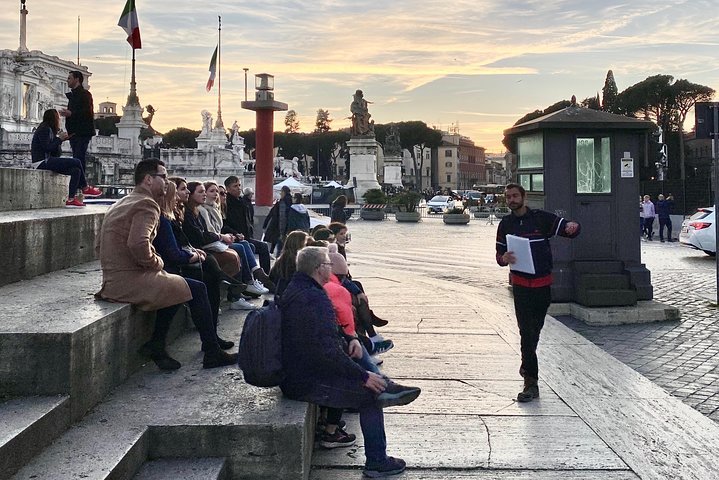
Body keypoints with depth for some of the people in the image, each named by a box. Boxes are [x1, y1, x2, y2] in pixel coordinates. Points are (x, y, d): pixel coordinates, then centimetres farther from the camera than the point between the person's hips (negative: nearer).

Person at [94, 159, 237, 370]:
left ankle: (156, 344, 16)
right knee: (197, 290, -2)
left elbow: (99, 244, 21)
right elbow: (138, 244, -29)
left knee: (176, 284, 24)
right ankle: (212, 353, 5)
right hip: (131, 282, -10)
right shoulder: (147, 205, -12)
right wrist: (156, 262, -11)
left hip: (112, 280, 10)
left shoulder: (120, 204, 19)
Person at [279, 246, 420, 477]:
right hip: (308, 383, -10)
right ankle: (377, 462, 4)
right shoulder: (315, 298, -24)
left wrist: (349, 340, 4)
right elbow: (327, 350, -29)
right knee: (371, 390, -3)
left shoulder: (294, 290, 10)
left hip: (291, 372, 10)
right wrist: (363, 376, -20)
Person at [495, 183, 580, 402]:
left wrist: (571, 227, -32)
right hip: (520, 284, 1)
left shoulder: (541, 218, -3)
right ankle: (531, 383, -1)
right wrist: (504, 258, -15)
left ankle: (527, 366, 35)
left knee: (534, 329, 12)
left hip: (543, 283, 0)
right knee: (526, 332, -4)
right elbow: (499, 254, 10)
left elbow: (569, 228, -7)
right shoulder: (505, 224, 6)